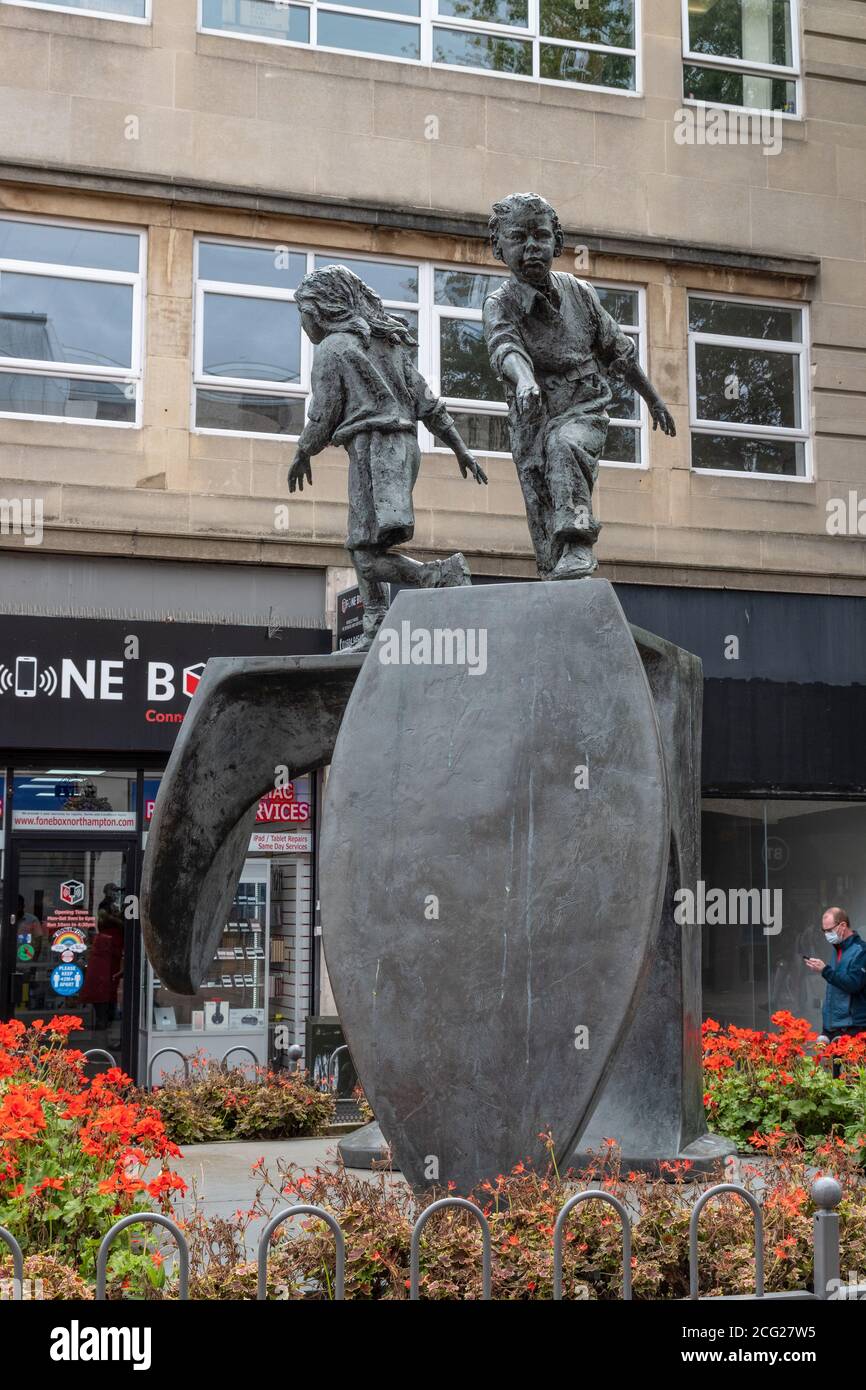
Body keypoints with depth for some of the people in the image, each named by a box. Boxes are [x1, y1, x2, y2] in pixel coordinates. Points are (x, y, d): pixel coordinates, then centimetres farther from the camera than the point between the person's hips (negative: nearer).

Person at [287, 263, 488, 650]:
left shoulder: (331, 349, -4)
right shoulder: (387, 342, 18)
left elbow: (323, 417, -5)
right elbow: (426, 400, 13)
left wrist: (302, 455, 12)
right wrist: (459, 448, 12)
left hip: (372, 448, -8)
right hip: (405, 444, 9)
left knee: (369, 557, -14)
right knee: (362, 546, 13)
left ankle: (443, 575, -33)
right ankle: (375, 631, 6)